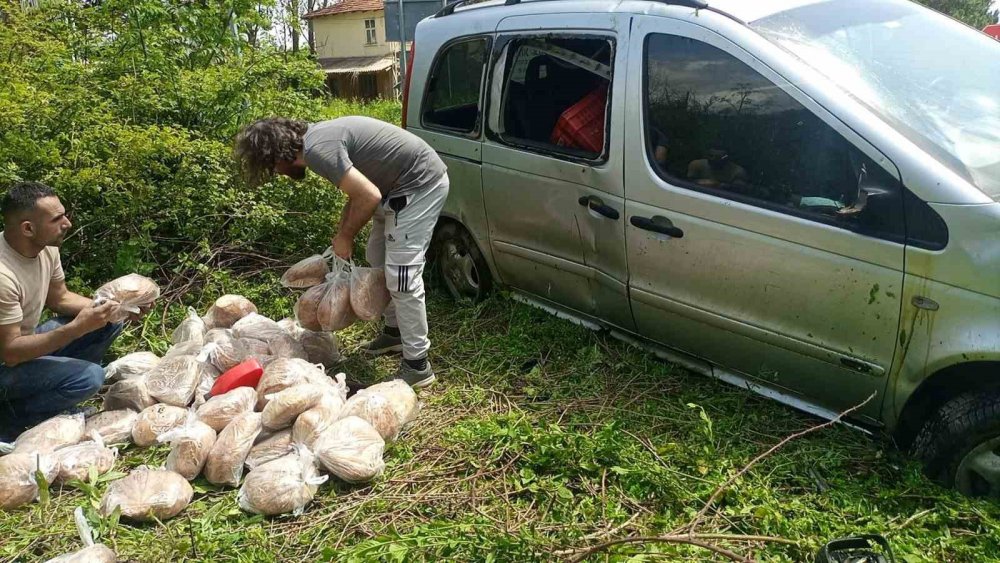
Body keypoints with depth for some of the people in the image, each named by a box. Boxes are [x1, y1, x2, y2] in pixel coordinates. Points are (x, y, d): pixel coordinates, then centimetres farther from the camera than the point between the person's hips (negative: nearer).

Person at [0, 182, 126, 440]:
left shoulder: (45, 246, -9)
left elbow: (59, 298, 7)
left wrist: (110, 308, -9)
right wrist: (78, 327, -33)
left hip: (24, 340, 8)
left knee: (110, 323, -1)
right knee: (89, 377, -25)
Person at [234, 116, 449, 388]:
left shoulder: (317, 149, -21)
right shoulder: (317, 137, 10)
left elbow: (369, 196, -24)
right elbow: (357, 192, 20)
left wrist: (345, 237, -8)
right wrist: (341, 235, 14)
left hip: (420, 184, -11)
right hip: (399, 184, 11)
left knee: (401, 277, -10)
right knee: (378, 260, 21)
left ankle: (417, 366, -1)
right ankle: (394, 332, 36)